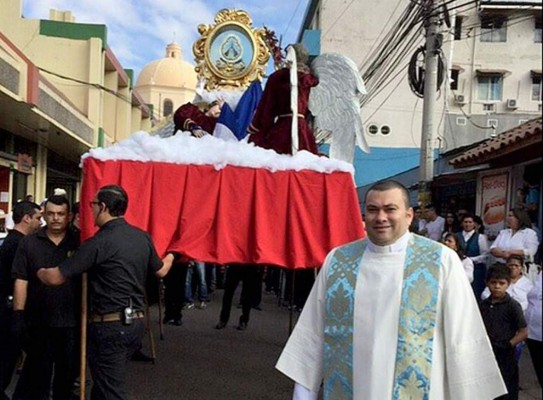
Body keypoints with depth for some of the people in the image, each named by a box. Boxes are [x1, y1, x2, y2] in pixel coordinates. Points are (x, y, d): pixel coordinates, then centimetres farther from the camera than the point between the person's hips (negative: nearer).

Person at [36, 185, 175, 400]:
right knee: (106, 383, 21)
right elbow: (161, 270, 21)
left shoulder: (99, 242, -16)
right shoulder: (143, 237, 5)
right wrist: (171, 255, 43)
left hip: (109, 326, -7)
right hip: (136, 322, 7)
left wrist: (39, 271, 12)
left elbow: (56, 278, -11)